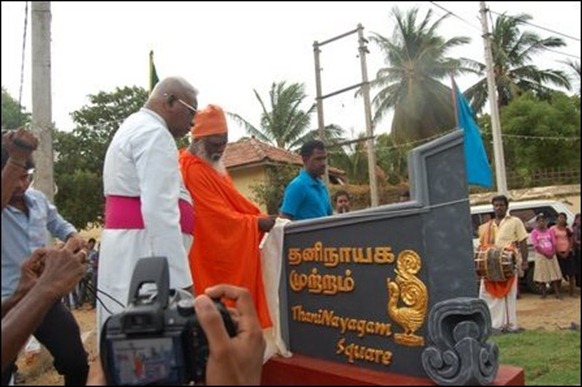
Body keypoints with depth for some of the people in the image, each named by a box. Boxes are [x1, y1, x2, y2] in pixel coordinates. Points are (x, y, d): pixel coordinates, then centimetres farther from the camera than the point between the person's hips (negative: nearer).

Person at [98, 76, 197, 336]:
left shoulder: (131, 129, 23)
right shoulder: (154, 133, -11)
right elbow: (159, 211, -22)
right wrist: (181, 279, -23)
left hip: (127, 250, 11)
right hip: (143, 251, -11)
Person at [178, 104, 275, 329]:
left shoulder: (214, 168, 16)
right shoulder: (192, 171, -17)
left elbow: (233, 203, 16)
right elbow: (217, 214, -20)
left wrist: (261, 217, 2)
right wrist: (256, 222, -15)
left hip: (230, 252, 10)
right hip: (209, 256, -10)